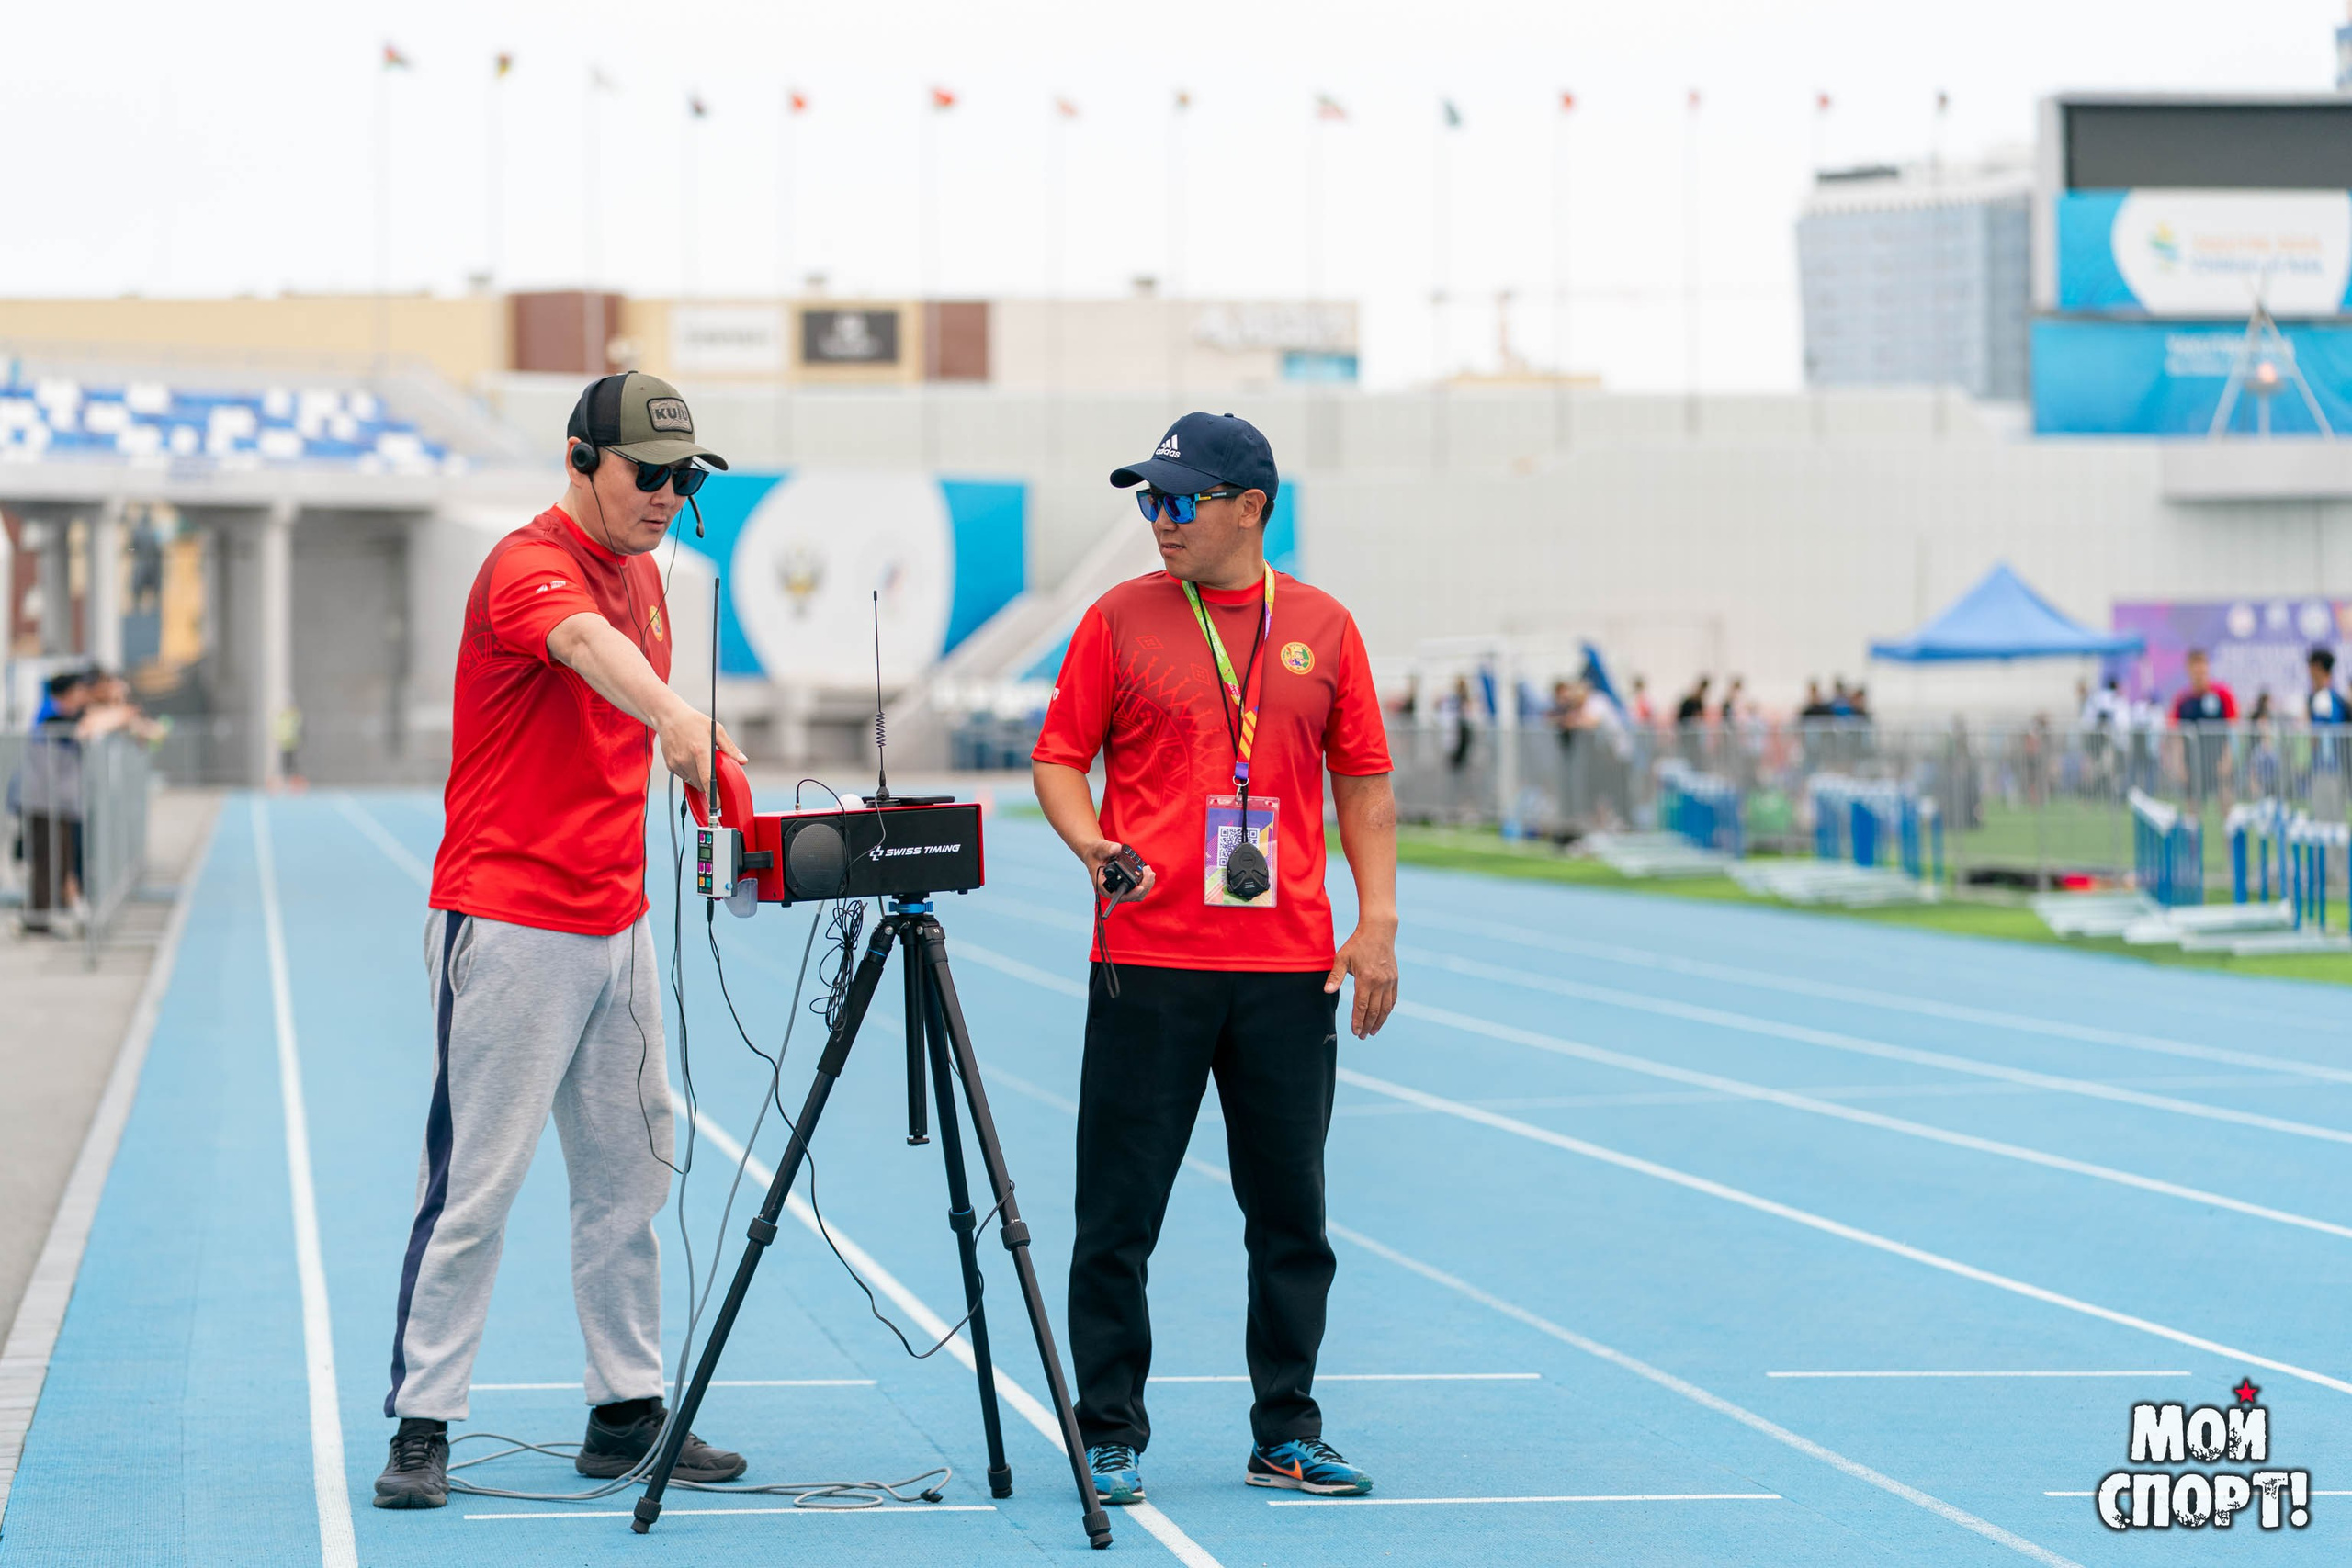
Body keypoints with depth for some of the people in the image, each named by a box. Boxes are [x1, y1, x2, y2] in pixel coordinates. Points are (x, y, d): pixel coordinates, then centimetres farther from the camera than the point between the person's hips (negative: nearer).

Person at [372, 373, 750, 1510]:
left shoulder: (643, 573, 13)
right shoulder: (530, 565, -14)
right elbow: (587, 644, -38)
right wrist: (673, 714, -57)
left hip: (617, 925, 8)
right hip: (510, 928, -8)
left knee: (628, 1177, 10)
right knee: (477, 1181, -7)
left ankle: (629, 1413, 18)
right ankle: (421, 1425, -1)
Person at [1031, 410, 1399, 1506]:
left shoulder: (1322, 628, 8)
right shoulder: (1120, 620, 3)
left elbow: (1363, 780, 11)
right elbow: (1058, 758, 5)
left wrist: (1377, 922, 3)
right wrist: (1091, 843, -15)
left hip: (1289, 968, 2)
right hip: (1147, 961, -2)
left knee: (1291, 1215, 8)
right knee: (1119, 1217, 0)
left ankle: (1287, 1436, 18)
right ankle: (1109, 1437, 9)